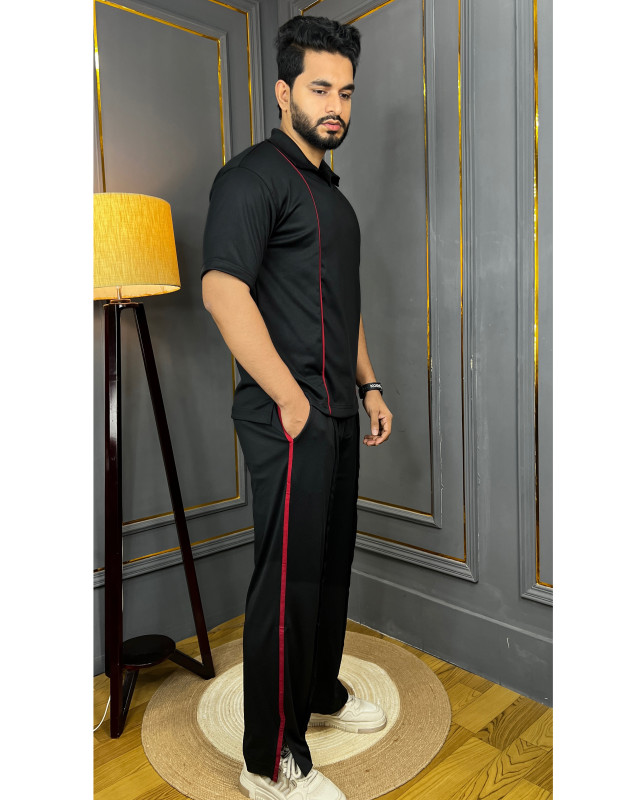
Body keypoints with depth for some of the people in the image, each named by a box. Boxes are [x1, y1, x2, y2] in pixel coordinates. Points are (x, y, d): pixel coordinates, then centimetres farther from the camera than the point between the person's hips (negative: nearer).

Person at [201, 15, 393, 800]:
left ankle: (322, 692, 40)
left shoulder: (330, 189, 20)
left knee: (332, 562, 19)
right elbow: (222, 288, -22)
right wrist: (291, 398, -19)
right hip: (290, 419, -9)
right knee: (288, 580, -1)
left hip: (337, 414, 9)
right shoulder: (255, 175, -9)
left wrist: (368, 384, 19)